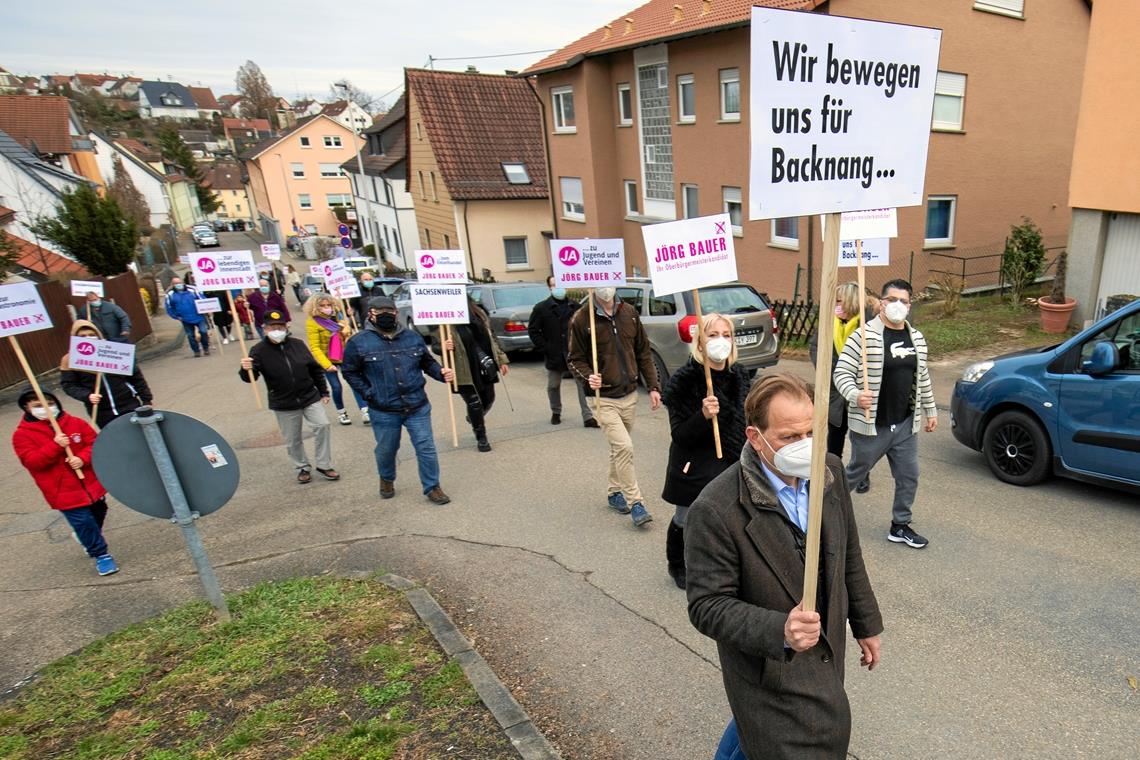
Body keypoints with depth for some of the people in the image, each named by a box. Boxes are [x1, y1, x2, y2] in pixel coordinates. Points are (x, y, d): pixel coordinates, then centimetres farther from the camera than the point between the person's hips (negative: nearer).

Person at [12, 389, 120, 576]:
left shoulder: (74, 422, 1)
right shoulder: (22, 434, -5)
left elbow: (94, 443, 0)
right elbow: (32, 462, -15)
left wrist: (82, 458, -19)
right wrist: (55, 445, -28)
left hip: (91, 483, 4)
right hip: (63, 492, -3)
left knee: (98, 514, 18)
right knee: (83, 521, -7)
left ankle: (90, 541, 47)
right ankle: (100, 555, 9)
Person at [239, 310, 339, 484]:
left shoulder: (297, 345, -2)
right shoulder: (259, 350, -10)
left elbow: (315, 369, 7)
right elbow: (251, 377, -17)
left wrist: (323, 392, 9)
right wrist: (246, 369, -41)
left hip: (310, 398, 1)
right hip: (283, 404, -1)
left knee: (322, 425, -7)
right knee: (292, 439, 9)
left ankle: (324, 465, 8)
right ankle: (303, 468, 30)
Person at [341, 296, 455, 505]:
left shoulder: (412, 337, 3)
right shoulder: (359, 342, -5)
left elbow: (428, 363, 11)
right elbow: (349, 371, 3)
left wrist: (441, 373, -8)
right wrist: (368, 393, -6)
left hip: (418, 407, 1)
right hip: (383, 411, -1)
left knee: (426, 448, 1)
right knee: (386, 450, 17)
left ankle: (432, 488, 17)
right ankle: (387, 480, 46)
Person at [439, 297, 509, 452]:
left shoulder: (479, 314, 4)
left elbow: (491, 338, 13)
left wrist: (501, 360, 13)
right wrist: (443, 347, -35)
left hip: (485, 368, 5)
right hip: (466, 372, -5)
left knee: (488, 399, 17)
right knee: (474, 403, 2)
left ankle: (473, 418, 49)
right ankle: (481, 438, 23)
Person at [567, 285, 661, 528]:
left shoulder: (629, 313, 5)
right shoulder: (581, 319, -9)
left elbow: (643, 353, 10)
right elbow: (575, 360, -4)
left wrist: (653, 386, 7)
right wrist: (588, 377, -24)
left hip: (629, 394, 5)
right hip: (603, 398, -5)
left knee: (619, 448, 17)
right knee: (624, 447, -15)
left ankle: (614, 492, 36)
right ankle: (635, 503, -3)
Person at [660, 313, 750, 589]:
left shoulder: (739, 376, -1)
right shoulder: (685, 379, -17)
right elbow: (679, 435, -17)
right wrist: (703, 415, -33)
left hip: (730, 464, 4)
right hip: (693, 468, -4)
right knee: (684, 522, 13)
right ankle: (677, 565, 41)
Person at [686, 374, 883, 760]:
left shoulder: (830, 471, -10)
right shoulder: (715, 510, -30)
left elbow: (849, 555, 5)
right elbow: (707, 607, -24)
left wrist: (866, 623, 13)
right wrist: (779, 631, -38)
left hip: (827, 653, 7)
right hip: (770, 668, -6)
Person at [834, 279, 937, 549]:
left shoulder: (916, 338, 9)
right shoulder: (864, 336, -14)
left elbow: (923, 378, 19)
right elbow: (842, 373, -16)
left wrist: (930, 410, 21)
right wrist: (855, 396, -32)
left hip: (905, 425, 6)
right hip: (871, 426, -6)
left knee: (908, 477, 12)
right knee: (854, 474, 9)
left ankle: (900, 526, 29)